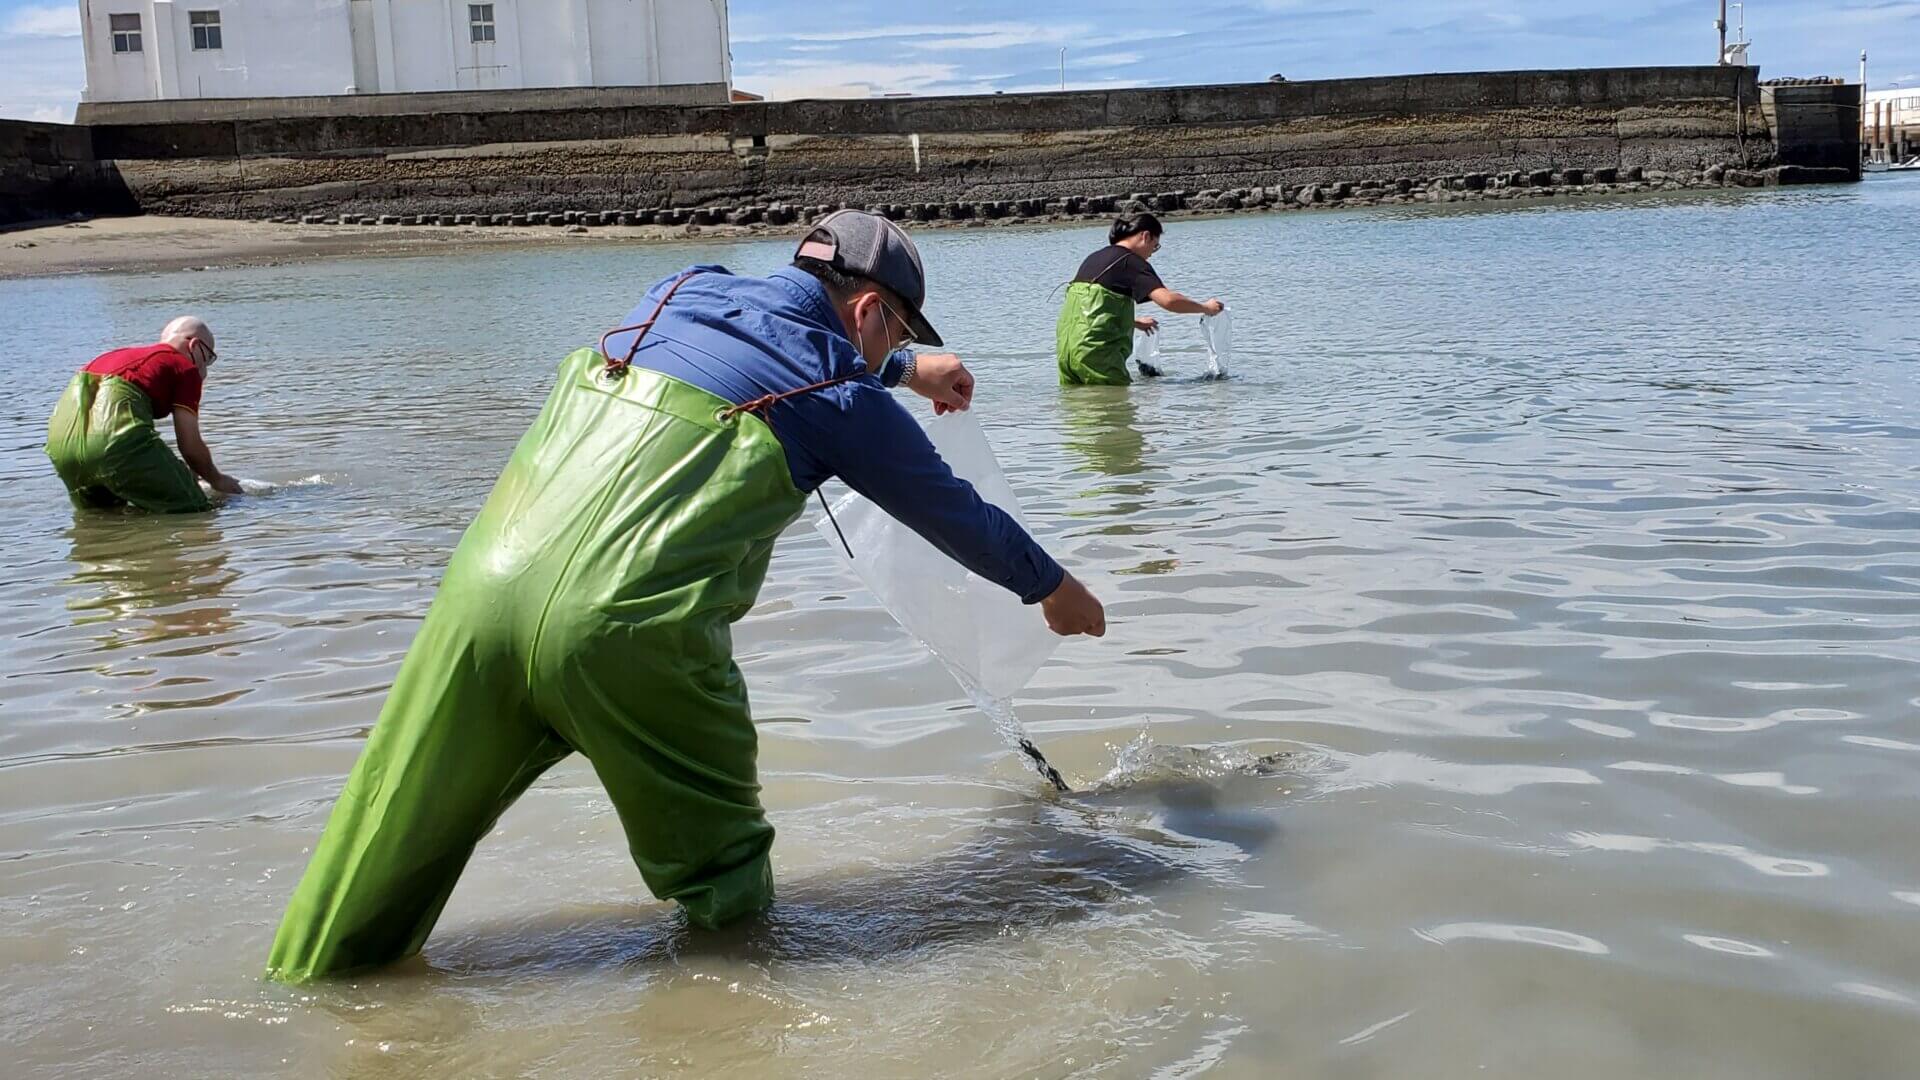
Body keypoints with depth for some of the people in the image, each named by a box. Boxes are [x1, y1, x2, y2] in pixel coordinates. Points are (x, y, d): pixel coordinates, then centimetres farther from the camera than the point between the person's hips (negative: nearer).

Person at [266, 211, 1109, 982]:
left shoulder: (682, 293, 22)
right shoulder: (845, 397, 7)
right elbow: (953, 512, 20)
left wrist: (903, 371, 59)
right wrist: (1052, 587, 38)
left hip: (488, 578, 6)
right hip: (630, 630, -5)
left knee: (406, 815, 17)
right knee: (721, 875, 14)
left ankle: (320, 974, 28)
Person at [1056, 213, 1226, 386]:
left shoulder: (1094, 258, 21)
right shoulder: (1132, 262, -5)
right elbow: (1167, 299, -17)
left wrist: (1136, 323, 43)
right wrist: (1205, 307, -1)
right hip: (1095, 349, -8)